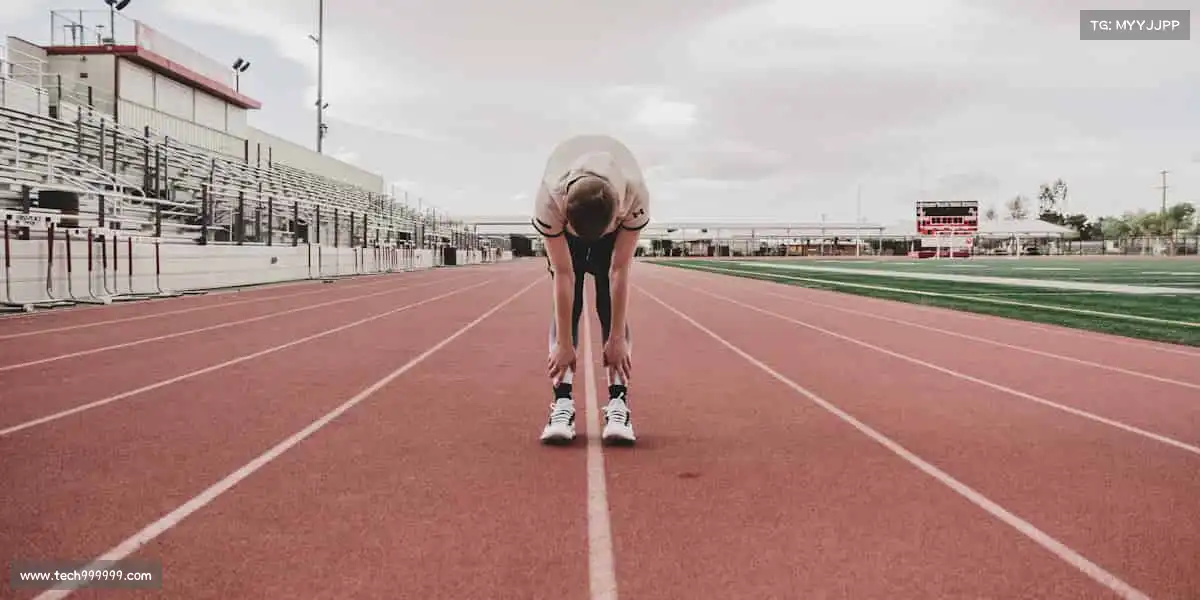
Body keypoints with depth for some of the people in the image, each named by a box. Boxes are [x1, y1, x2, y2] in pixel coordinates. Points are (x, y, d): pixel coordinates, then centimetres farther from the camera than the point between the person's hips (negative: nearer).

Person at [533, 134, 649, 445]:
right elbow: (563, 275, -34)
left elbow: (620, 271, -33)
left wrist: (617, 338, -28)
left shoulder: (636, 195, -42)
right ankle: (562, 403, -14)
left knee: (611, 304, -13)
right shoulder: (548, 200, -42)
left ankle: (618, 403, -15)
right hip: (565, 220, 0)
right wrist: (563, 344, -29)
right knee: (567, 304, -14)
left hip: (615, 215, 0)